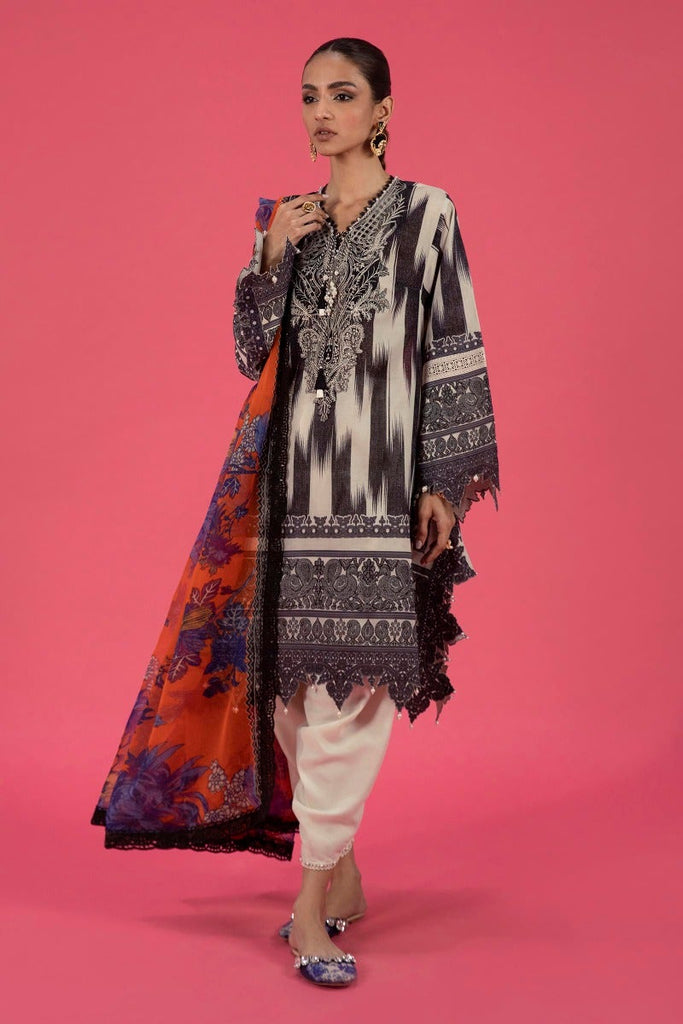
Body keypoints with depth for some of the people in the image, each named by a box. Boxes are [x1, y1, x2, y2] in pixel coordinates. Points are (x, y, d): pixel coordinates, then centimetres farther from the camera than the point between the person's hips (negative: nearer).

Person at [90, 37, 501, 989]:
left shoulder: (427, 214, 1)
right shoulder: (290, 223, 14)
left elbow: (455, 355, -2)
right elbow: (253, 355, 11)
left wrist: (444, 486, -8)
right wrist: (272, 257, -3)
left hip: (379, 479, -4)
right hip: (293, 477, 5)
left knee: (346, 686, -6)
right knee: (294, 679, 6)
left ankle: (313, 898, 2)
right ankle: (341, 871, 22)